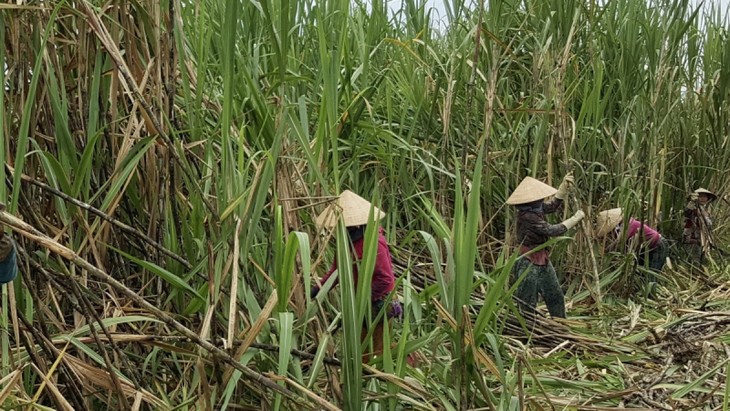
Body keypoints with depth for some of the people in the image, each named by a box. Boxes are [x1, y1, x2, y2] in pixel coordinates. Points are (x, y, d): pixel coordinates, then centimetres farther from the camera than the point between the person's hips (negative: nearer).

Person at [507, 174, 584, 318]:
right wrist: (575, 218, -15)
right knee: (528, 303, 1)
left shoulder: (536, 208, 1)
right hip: (529, 263, -10)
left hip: (542, 260, 10)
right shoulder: (527, 216, -25)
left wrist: (564, 187, 9)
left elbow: (554, 205, 20)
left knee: (556, 296, 18)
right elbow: (552, 230, -24)